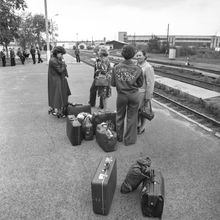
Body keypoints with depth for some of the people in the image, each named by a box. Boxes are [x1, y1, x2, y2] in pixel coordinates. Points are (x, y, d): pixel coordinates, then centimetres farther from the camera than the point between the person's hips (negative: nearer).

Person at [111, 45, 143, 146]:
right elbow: (140, 84, -1)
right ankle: (129, 139, 22)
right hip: (133, 95, -1)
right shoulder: (138, 69, -10)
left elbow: (113, 83, -3)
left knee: (119, 116, 20)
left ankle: (119, 136, 35)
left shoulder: (116, 68, -9)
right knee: (131, 117, 11)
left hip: (121, 95, 1)